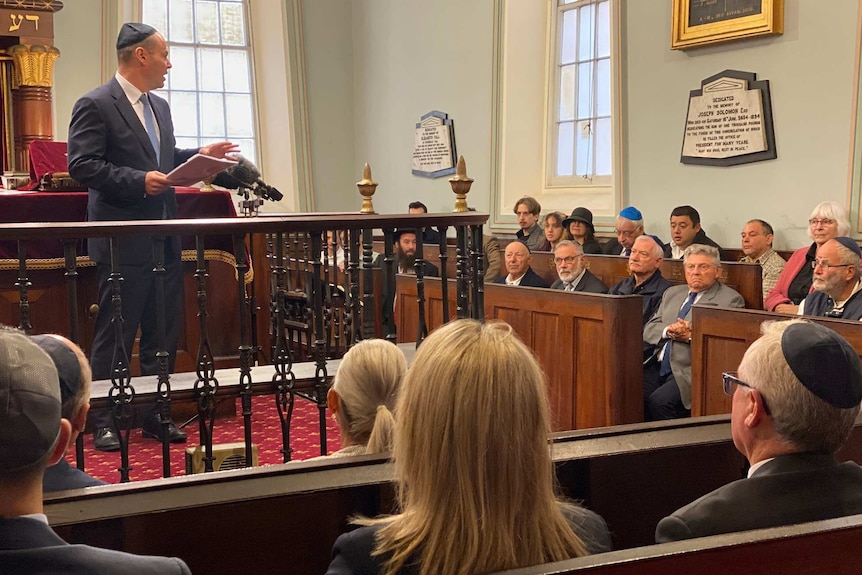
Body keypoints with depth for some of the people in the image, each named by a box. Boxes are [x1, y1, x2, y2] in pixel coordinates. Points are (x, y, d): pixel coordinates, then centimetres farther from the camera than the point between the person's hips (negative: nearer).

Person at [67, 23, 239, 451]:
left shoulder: (159, 107, 17)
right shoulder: (95, 106, -9)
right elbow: (82, 165, -15)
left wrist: (200, 155, 9)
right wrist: (139, 181, -22)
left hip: (165, 240, 8)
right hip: (124, 243, -8)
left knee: (163, 334, 12)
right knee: (115, 336, 0)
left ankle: (155, 415, 22)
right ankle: (104, 422, 10)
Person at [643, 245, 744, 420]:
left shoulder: (730, 299, 2)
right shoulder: (672, 293, 23)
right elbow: (649, 330, 17)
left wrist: (691, 336, -16)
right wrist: (667, 331, -4)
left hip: (691, 371, -6)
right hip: (658, 366, 6)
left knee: (660, 400, -29)